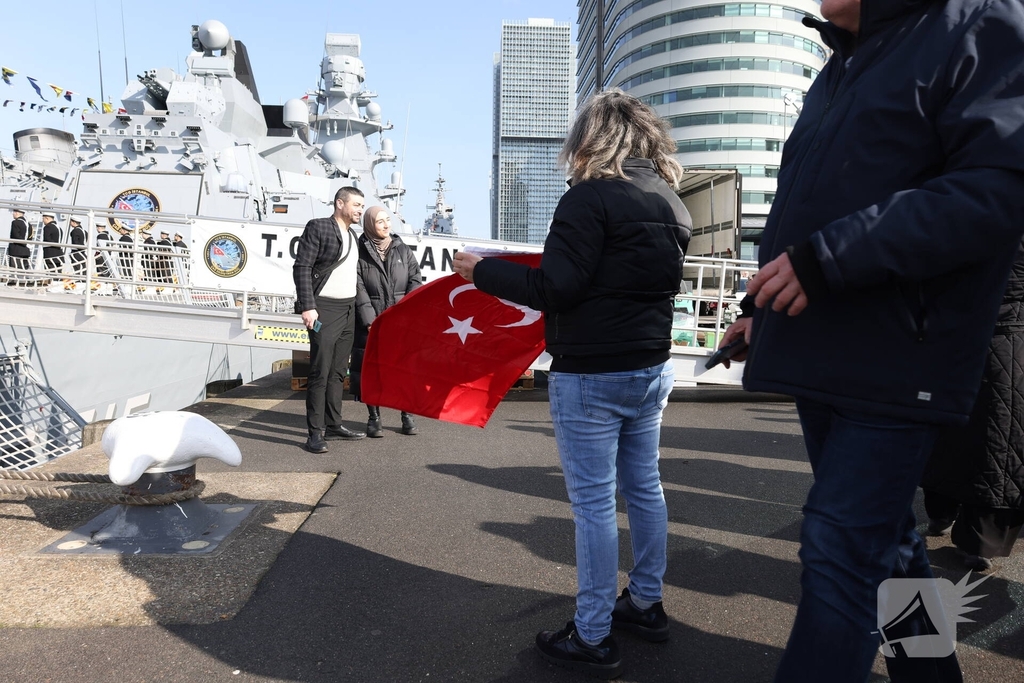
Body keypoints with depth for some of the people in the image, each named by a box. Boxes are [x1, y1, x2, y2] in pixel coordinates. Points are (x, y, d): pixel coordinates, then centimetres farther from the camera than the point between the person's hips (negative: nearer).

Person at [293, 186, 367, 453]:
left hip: (348, 309, 7)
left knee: (338, 371, 12)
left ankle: (333, 424, 20)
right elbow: (301, 267, -11)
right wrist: (307, 306, -18)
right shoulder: (318, 227, -5)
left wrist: (356, 308, 11)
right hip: (325, 309, -7)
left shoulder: (353, 236, 17)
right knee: (320, 372, -7)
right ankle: (316, 432, -2)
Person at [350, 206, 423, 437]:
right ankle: (374, 418, 16)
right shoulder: (360, 253, 0)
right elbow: (359, 289, -7)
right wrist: (371, 321, -16)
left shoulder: (403, 250, 10)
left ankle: (407, 415, 16)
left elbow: (415, 281, 5)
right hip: (370, 323, -2)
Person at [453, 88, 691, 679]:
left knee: (594, 501, 0)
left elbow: (556, 288, -19)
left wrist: (484, 272, -8)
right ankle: (647, 603, 34)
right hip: (652, 368, 8)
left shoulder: (591, 197, -15)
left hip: (591, 375, -8)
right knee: (644, 486, 18)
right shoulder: (671, 202, 11)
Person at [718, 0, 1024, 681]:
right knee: (884, 535, 19)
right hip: (822, 359, 9)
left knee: (842, 550, -7)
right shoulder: (837, 74, 20)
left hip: (895, 364, -8)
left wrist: (829, 256, -24)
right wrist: (761, 306, 23)